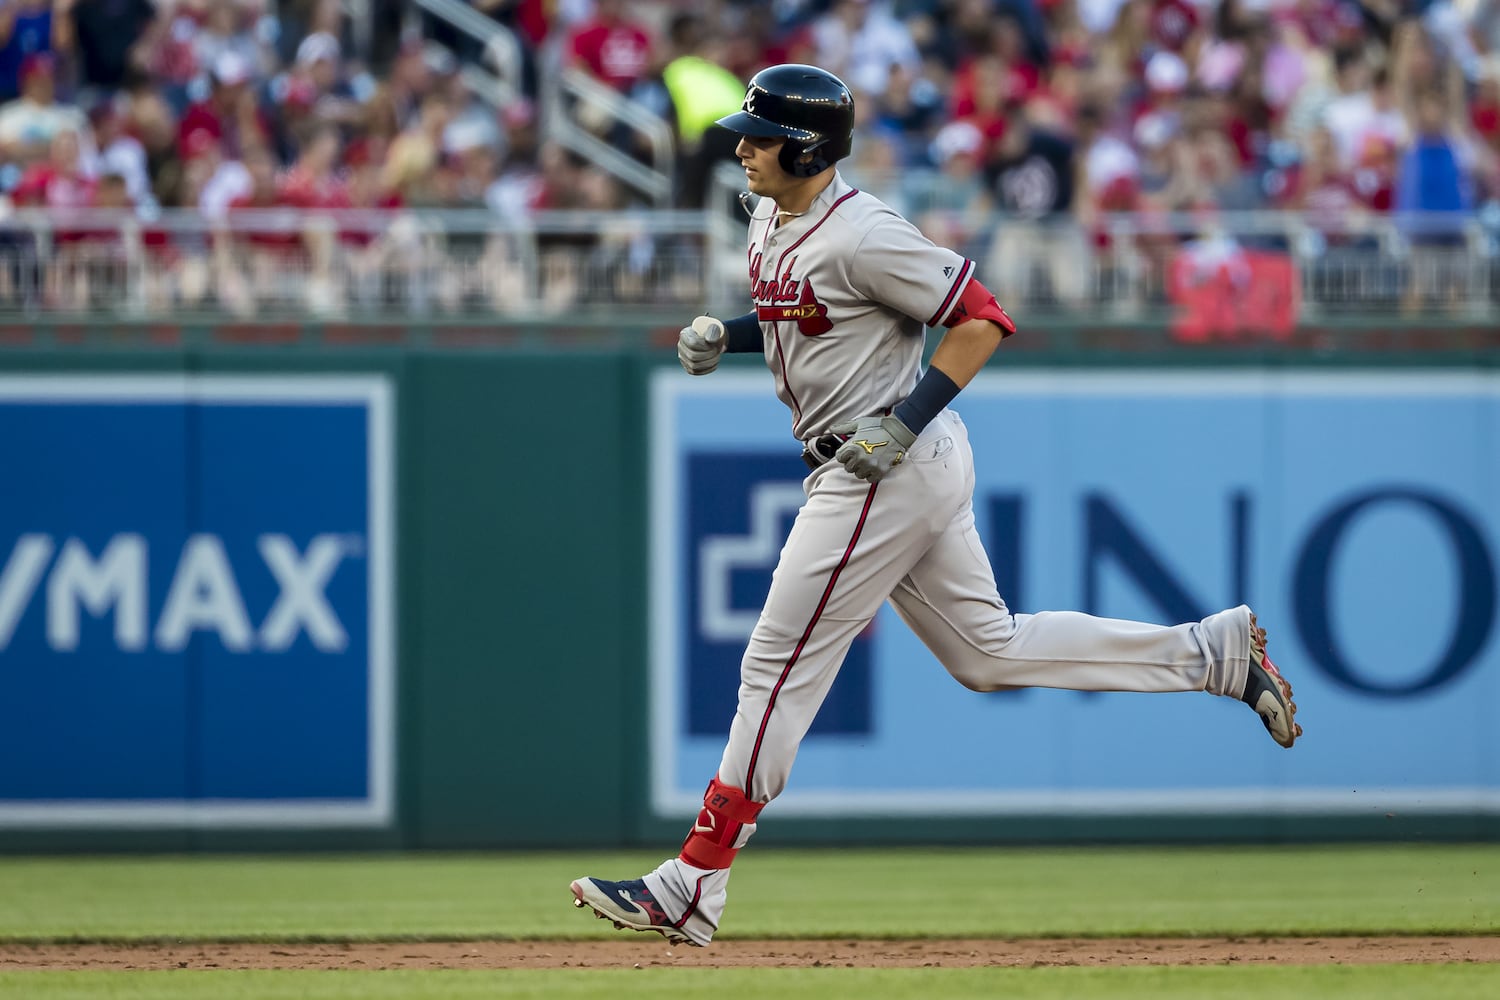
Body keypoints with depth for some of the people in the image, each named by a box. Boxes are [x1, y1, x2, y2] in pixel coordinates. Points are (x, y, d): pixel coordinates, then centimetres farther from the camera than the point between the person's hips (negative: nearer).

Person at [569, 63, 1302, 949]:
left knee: (781, 667, -7)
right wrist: (726, 334, 8)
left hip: (895, 469, -10)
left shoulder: (863, 235, -20)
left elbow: (984, 321, -18)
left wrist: (906, 420, -23)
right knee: (990, 651, 16)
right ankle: (1216, 651, 20)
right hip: (882, 473, 10)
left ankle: (692, 887, -3)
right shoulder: (773, 223, 9)